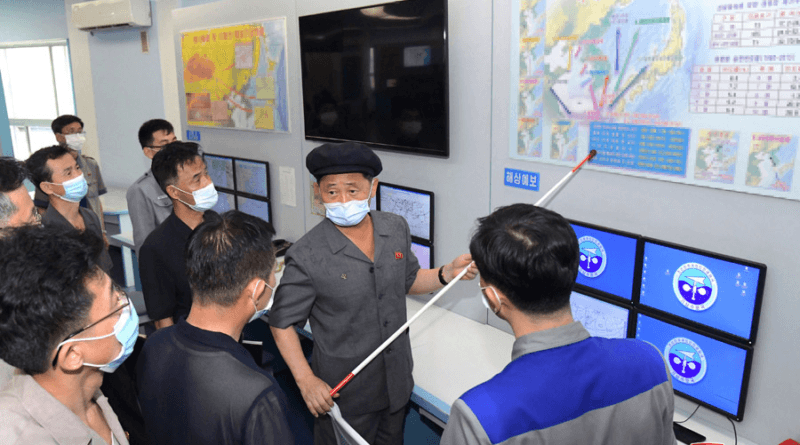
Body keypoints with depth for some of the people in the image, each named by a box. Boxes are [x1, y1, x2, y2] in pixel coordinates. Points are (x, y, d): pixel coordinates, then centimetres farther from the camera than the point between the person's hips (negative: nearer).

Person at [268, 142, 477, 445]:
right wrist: (306, 381, -18)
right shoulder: (307, 257, -21)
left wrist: (447, 273, -6)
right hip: (343, 394, -5)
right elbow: (282, 322, -11)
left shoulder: (396, 229, -5)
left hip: (397, 381, 5)